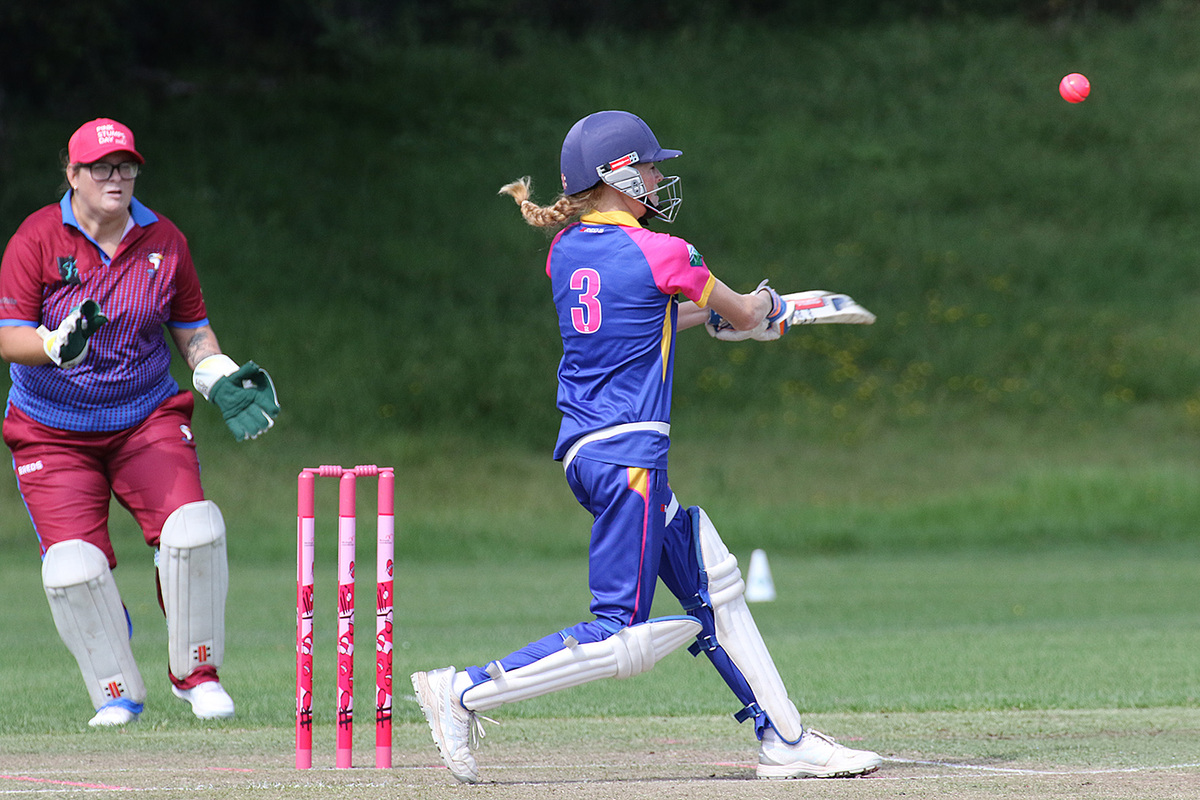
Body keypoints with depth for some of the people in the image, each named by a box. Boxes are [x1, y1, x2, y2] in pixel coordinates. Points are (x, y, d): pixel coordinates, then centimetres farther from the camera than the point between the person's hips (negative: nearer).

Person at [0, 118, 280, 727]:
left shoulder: (164, 241, 2)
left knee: (194, 528, -19)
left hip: (148, 418, 2)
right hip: (52, 432, -2)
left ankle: (194, 672, 1)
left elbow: (192, 329, 13)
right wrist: (57, 345, -35)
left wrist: (219, 378, -5)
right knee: (74, 563, -16)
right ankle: (118, 693, 4)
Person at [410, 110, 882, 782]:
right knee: (622, 637, -7)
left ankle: (786, 742, 20)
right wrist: (768, 306, 29)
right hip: (630, 455, -9)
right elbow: (744, 316, 6)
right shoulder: (663, 255, -11)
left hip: (584, 449, 9)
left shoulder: (566, 253, 9)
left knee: (715, 590, 16)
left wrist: (705, 314, 34)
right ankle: (465, 693, -12)